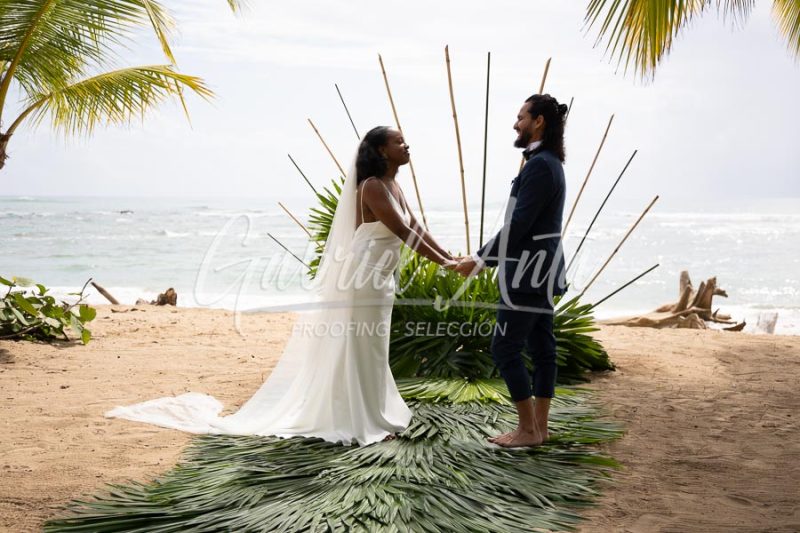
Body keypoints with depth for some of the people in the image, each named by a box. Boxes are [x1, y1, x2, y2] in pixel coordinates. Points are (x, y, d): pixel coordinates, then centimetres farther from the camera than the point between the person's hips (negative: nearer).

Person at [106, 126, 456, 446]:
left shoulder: (393, 185, 12)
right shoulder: (372, 187, -17)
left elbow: (416, 227, 12)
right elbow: (403, 232, -22)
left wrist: (450, 257, 5)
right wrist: (443, 263, -19)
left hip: (379, 279, 9)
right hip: (364, 278, -9)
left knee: (371, 351, 16)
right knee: (360, 351, -1)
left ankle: (371, 416, 26)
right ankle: (361, 423, 7)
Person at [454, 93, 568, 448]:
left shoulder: (539, 166, -18)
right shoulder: (550, 164, 14)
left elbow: (518, 226, -22)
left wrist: (479, 260, -16)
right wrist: (487, 258, 17)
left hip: (529, 273, -10)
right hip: (541, 271, 10)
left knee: (505, 348, -4)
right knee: (541, 347, 10)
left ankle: (528, 429, 2)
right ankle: (539, 427, 16)